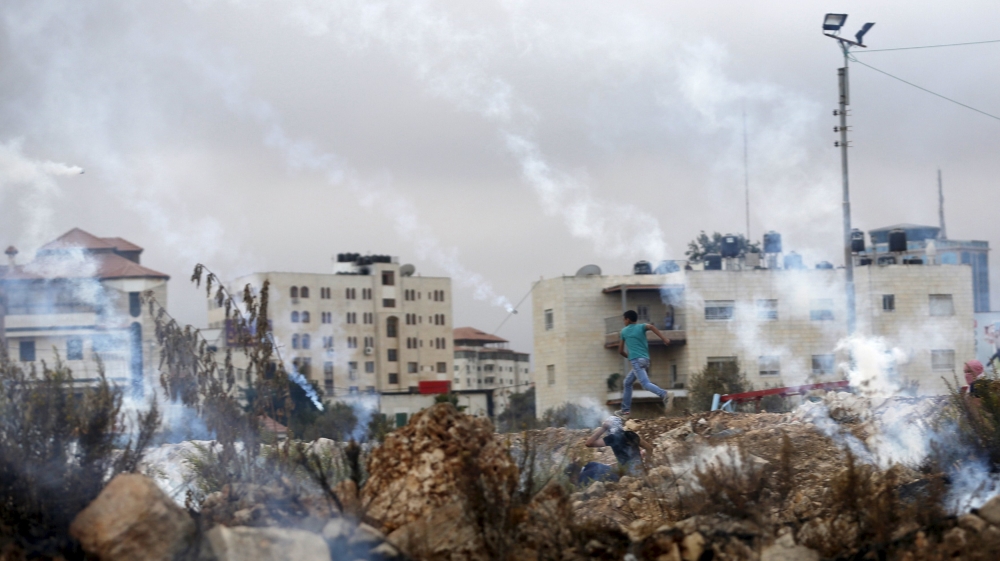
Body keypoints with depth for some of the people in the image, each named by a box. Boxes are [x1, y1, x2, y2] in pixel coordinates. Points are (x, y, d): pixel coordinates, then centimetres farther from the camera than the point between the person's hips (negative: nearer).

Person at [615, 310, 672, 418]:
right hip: (645, 360, 6)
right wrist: (663, 338, -18)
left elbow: (620, 351, 14)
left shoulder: (624, 331, 10)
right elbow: (651, 326, -11)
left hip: (636, 360, -6)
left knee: (645, 384, -19)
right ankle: (625, 410, 19)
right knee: (627, 383, 18)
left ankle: (664, 394, -42)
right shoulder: (641, 327, 14)